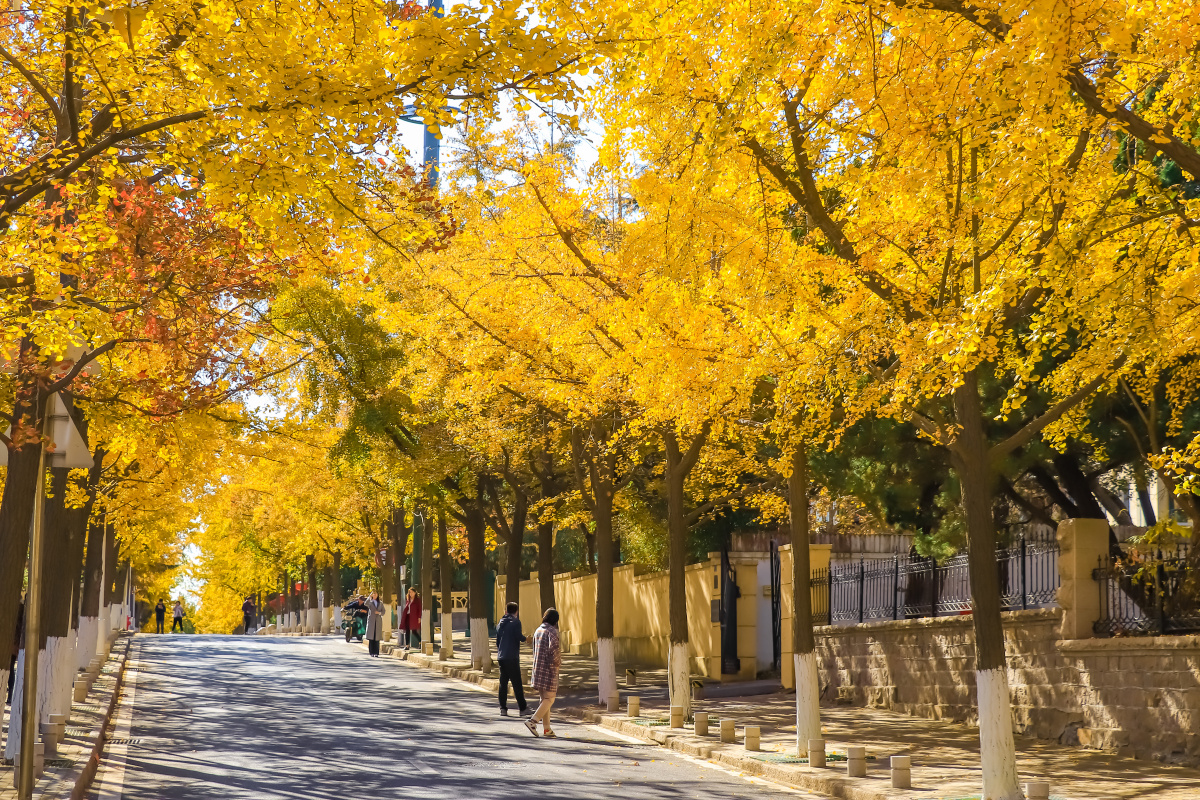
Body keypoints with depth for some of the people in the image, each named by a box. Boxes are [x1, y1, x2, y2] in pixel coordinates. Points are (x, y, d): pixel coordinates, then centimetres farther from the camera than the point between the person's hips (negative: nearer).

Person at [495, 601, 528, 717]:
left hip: (501, 657, 6)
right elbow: (519, 637, -17)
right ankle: (522, 708, 2)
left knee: (503, 682, 8)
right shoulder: (515, 622, -7)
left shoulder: (500, 623, 14)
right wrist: (524, 638, 5)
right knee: (517, 683, -2)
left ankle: (503, 708, 5)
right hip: (512, 657, -6)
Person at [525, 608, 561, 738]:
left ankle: (546, 729, 12)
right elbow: (554, 647, -24)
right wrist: (558, 661, -8)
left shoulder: (538, 631, 13)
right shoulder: (552, 631, -11)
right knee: (549, 699, -3)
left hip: (538, 667, 8)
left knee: (544, 698, 12)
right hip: (549, 668, -8)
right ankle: (533, 721, -16)